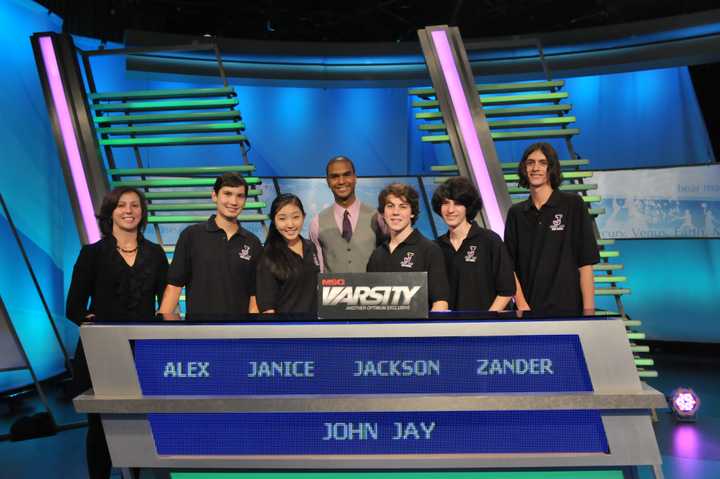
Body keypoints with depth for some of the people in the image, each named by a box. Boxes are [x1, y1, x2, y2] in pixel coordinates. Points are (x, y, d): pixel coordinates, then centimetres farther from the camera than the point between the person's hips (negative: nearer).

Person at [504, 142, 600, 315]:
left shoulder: (573, 204, -2)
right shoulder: (516, 213, 7)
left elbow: (585, 263, -5)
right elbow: (510, 266, 4)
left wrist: (589, 311, -10)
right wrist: (522, 305, -9)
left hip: (568, 308, -3)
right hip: (527, 308, 3)